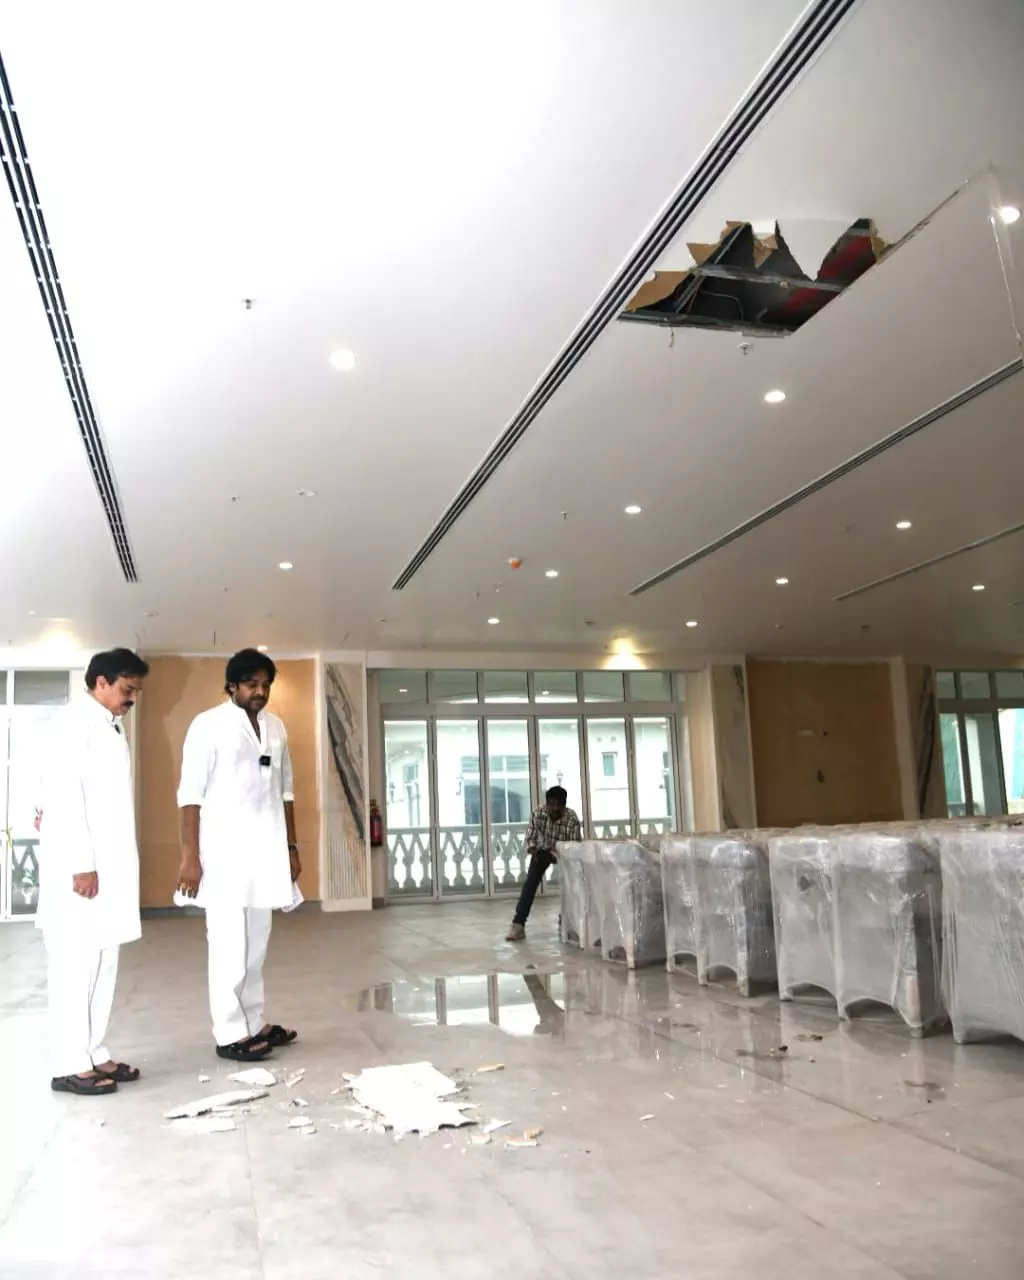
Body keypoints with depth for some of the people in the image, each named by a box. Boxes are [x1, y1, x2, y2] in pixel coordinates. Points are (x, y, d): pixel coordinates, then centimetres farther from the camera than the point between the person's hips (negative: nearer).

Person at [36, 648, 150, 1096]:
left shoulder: (108, 726, 15)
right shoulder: (73, 720, -11)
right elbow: (64, 794, -17)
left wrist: (104, 866, 15)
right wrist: (81, 864, -20)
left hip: (109, 865, 9)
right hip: (79, 866, -9)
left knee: (102, 961, 12)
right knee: (75, 963, -2)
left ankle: (92, 1052, 20)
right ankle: (70, 1065, 5)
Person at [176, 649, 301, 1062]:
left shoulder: (275, 727, 10)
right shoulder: (208, 725, -7)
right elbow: (190, 794, -10)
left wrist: (291, 847, 13)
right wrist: (190, 856, -15)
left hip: (265, 850, 6)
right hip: (224, 850, -6)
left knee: (256, 942, 13)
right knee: (229, 944, -1)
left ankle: (253, 1023, 24)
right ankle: (230, 1034, 8)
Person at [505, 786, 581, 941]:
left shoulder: (572, 819, -33)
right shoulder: (538, 813, -29)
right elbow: (530, 838, -21)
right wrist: (533, 850, -41)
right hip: (542, 850, 0)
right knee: (530, 883, -12)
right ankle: (518, 925, -14)